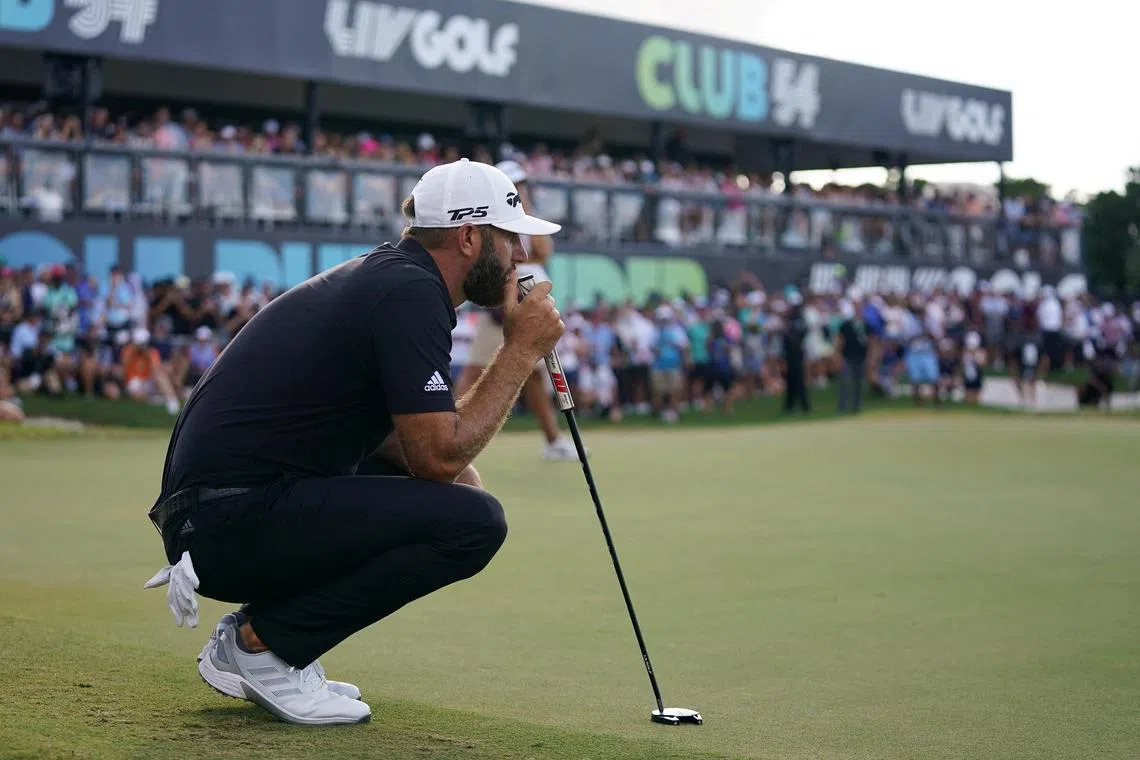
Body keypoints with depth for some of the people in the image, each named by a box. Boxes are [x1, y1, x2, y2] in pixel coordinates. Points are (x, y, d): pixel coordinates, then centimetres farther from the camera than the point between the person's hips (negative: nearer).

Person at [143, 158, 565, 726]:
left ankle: (255, 631, 12)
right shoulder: (409, 294, -14)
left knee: (450, 491, 21)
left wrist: (456, 471, 4)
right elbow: (439, 454, -17)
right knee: (473, 521, -18)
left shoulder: (387, 275, 17)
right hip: (230, 521, -10)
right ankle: (260, 643, -7)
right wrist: (522, 350, -8)